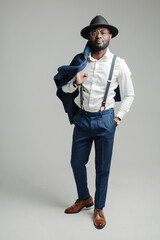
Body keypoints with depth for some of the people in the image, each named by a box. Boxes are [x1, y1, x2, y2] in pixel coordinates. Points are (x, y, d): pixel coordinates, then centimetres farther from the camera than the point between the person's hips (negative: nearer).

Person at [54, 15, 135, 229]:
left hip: (105, 120, -2)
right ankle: (84, 199, 39)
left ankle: (99, 208, 29)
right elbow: (64, 89, 4)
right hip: (82, 118, 3)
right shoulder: (79, 61, -1)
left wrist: (118, 117, -2)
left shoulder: (118, 64, -5)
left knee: (102, 168, 8)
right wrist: (75, 83, -16)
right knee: (77, 163, 13)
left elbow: (129, 95, 5)